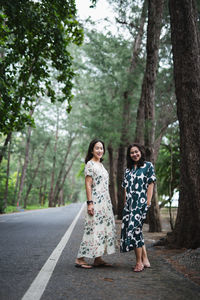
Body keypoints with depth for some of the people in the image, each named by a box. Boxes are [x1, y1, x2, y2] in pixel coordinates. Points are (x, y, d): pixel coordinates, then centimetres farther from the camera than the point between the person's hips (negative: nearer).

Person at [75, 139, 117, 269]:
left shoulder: (101, 164, 18)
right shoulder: (90, 164, -6)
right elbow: (88, 184, -12)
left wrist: (109, 202, 18)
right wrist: (90, 203, -19)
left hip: (106, 201, 9)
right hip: (96, 201, -9)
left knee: (104, 227, 8)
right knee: (93, 228, -10)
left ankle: (98, 258, 14)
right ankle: (80, 259, -4)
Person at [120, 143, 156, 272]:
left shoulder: (148, 166, 3)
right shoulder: (128, 170, 19)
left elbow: (151, 184, -3)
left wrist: (148, 202, -11)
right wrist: (125, 203, 11)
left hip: (141, 203, -6)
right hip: (129, 204, 6)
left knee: (135, 229, -13)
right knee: (134, 231, 4)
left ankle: (139, 262, -4)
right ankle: (145, 259, 12)